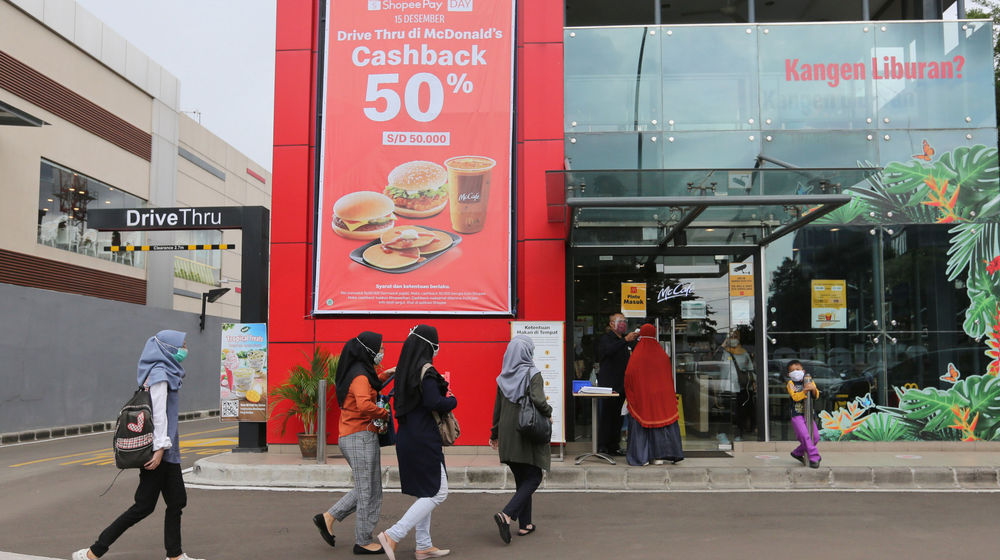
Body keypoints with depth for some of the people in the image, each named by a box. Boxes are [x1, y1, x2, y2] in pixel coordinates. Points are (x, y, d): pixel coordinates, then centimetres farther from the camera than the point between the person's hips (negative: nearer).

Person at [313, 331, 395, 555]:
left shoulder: (357, 372, 13)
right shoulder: (360, 376, -17)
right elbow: (364, 404, -34)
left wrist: (384, 375, 22)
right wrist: (384, 413, -18)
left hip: (351, 437, 10)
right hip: (361, 437, -10)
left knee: (366, 488, 18)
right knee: (368, 492, 2)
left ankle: (328, 517, 19)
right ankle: (363, 541, 12)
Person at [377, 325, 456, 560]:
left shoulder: (405, 368, 10)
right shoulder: (425, 370, -17)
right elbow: (434, 402, -25)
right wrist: (452, 400, -5)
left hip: (407, 438, 9)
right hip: (423, 440, -9)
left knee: (424, 493, 18)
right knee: (437, 492, -1)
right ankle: (392, 535, -6)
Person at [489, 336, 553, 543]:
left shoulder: (503, 378, 5)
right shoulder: (533, 374, -11)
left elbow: (497, 407, 11)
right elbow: (538, 400, -27)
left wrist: (495, 434, 21)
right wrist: (548, 413, -7)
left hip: (508, 436, 6)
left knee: (522, 479, 16)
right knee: (533, 478, 3)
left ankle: (525, 524, 19)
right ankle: (506, 515, -14)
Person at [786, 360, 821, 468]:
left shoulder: (809, 381, 9)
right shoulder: (791, 383, -2)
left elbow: (816, 396, 1)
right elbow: (795, 396, -16)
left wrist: (813, 389, -19)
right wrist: (805, 390, -28)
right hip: (797, 415, -5)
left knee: (815, 437, 5)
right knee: (805, 436, -18)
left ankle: (797, 453, 22)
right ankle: (814, 458, -13)